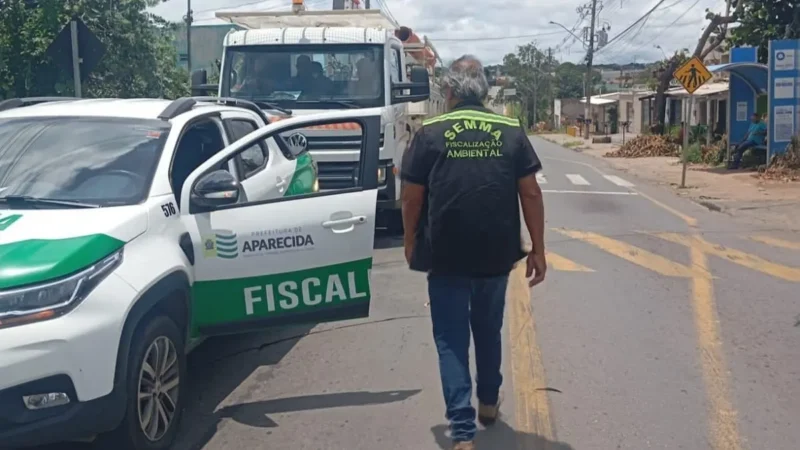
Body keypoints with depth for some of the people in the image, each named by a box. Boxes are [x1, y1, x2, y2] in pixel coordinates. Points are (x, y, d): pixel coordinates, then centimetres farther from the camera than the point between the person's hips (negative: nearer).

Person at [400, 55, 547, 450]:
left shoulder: (429, 133, -5)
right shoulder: (511, 132, 1)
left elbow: (412, 198, -3)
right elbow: (530, 194, 0)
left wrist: (410, 244, 12)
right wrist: (538, 251, 6)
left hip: (445, 255, -3)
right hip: (497, 254, 3)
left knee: (451, 341, 4)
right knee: (488, 330, 23)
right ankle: (489, 403, 39)